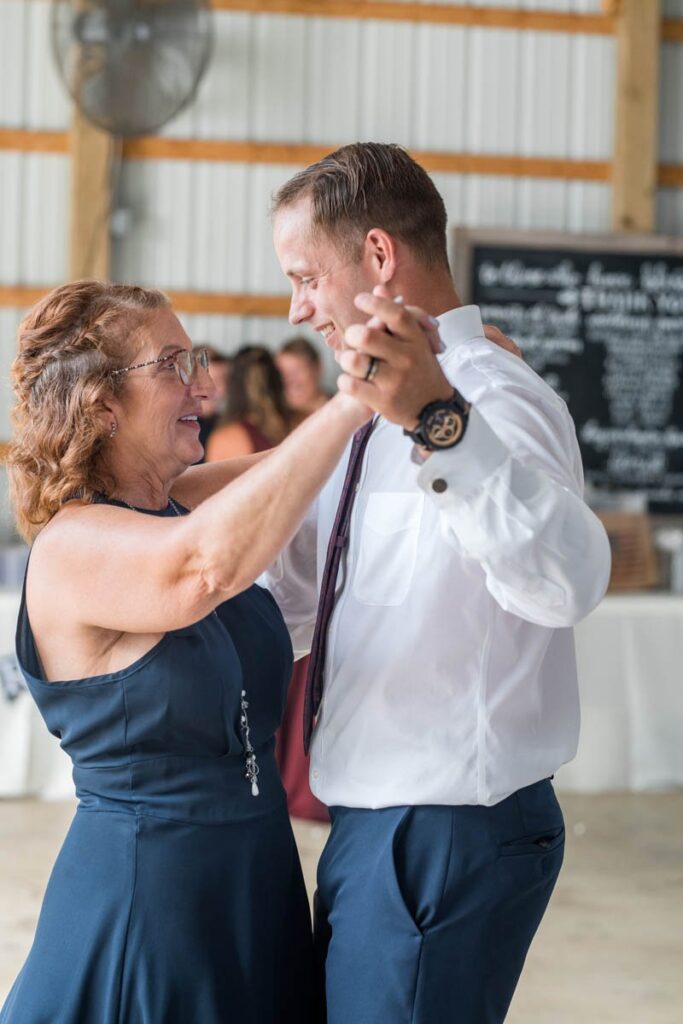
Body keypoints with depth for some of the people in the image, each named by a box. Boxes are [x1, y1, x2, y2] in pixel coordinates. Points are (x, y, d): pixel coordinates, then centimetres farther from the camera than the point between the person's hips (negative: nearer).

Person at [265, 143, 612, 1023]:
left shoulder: (490, 399, -18)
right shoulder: (390, 415, 13)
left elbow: (567, 580, -39)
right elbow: (292, 579, 28)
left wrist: (440, 423, -52)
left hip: (446, 841, -10)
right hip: (378, 822, 10)